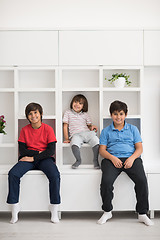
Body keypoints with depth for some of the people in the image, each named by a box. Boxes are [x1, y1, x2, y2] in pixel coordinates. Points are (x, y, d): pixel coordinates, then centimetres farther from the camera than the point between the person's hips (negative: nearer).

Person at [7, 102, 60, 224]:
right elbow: (22, 150, 1)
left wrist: (34, 157, -14)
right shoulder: (24, 130, 6)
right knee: (13, 173, -26)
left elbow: (51, 150, -7)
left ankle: (54, 211, -17)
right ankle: (15, 207, -12)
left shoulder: (48, 129, 0)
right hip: (28, 159, 2)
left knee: (55, 175, -31)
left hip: (44, 159, -2)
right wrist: (38, 152, -10)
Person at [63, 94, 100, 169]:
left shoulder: (85, 115, 25)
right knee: (74, 145, -38)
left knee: (96, 142, -30)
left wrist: (92, 127, -1)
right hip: (75, 134, -2)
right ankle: (78, 160, -9)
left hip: (87, 132, 2)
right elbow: (65, 126, 14)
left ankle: (95, 160, -8)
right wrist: (66, 138, 5)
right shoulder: (68, 113, 19)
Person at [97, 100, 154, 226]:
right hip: (112, 159, 0)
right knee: (106, 181, -28)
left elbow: (139, 148, 11)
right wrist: (112, 158, -11)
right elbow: (102, 150, 9)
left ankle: (142, 213, -9)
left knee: (142, 180, -26)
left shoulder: (133, 129, 19)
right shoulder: (106, 131, 17)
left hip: (131, 158, 1)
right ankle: (107, 211, -4)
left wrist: (132, 158, -10)